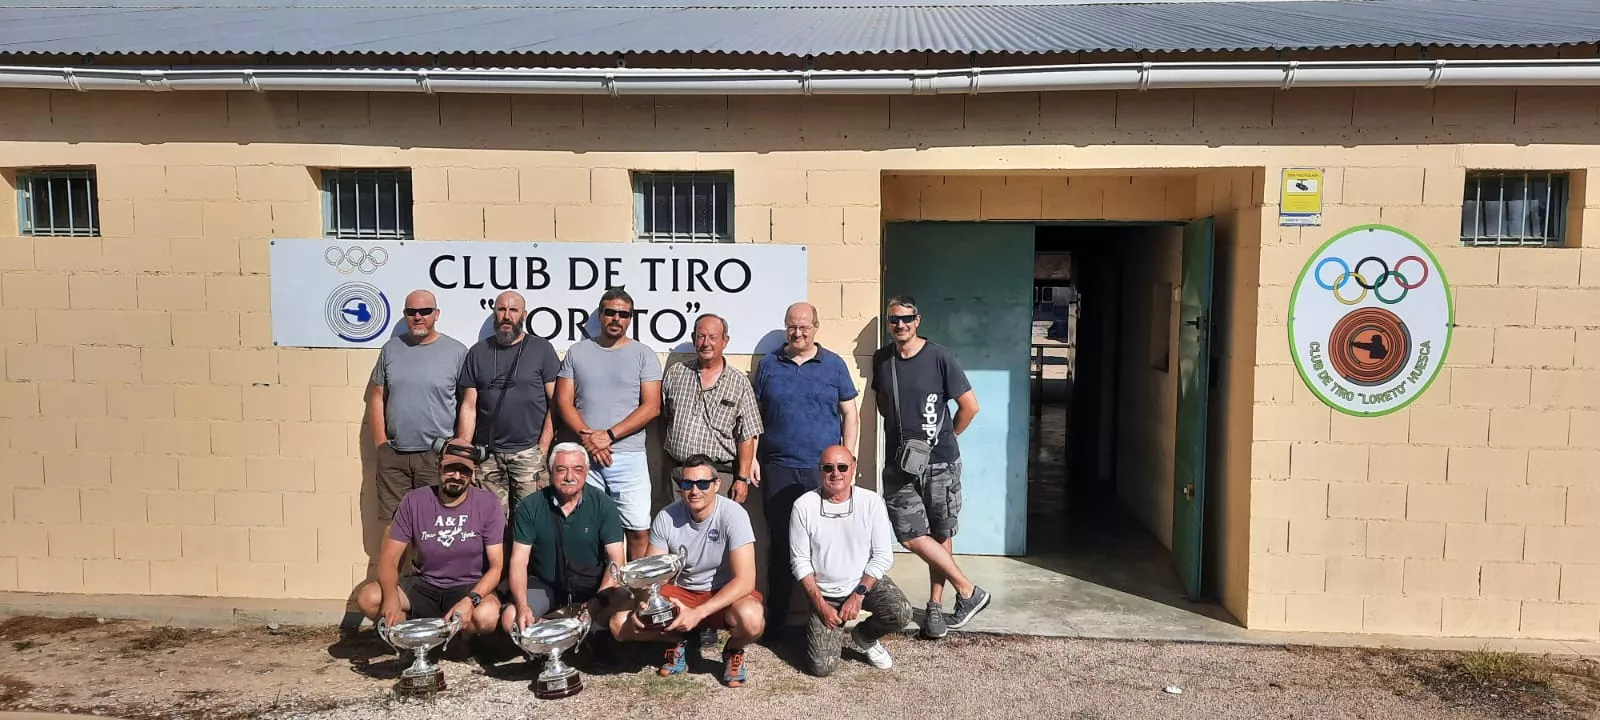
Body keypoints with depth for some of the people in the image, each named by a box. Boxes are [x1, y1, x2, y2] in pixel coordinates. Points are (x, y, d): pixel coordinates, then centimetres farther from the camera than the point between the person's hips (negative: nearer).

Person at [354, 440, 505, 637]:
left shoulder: (487, 505, -8)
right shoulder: (414, 501, -3)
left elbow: (497, 565, -11)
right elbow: (388, 558, -5)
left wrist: (470, 600, -30)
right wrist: (391, 596, -26)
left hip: (469, 588, -2)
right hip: (422, 586, 2)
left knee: (487, 616, -36)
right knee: (367, 597, -22)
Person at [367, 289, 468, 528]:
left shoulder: (456, 351, -1)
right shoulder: (391, 348, 9)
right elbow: (377, 397, 12)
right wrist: (380, 444, 5)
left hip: (438, 455, -3)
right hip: (393, 454, 3)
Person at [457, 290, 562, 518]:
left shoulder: (542, 349, 4)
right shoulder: (478, 352, 12)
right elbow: (469, 406, 10)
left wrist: (542, 450, -8)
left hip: (529, 453, -2)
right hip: (487, 455, 2)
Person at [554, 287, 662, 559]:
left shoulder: (644, 356, 5)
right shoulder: (577, 352, 11)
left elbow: (651, 407, -4)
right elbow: (564, 401, 6)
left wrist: (608, 436, -12)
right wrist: (587, 436, -10)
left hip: (629, 457, -1)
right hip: (584, 455, 2)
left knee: (638, 528, -3)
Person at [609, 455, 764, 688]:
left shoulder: (733, 514, -21)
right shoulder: (666, 517, -9)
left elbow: (745, 580, -25)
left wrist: (698, 613, -33)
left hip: (726, 593, -3)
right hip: (681, 591, 3)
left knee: (750, 618, -38)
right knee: (620, 624, -17)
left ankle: (734, 651, 1)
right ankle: (677, 642, 12)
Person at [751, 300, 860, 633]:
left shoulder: (834, 365, 5)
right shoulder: (767, 365, 7)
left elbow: (850, 414, 6)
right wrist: (752, 458, 2)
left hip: (823, 469, -1)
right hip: (777, 469, 1)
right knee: (780, 542, 6)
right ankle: (775, 616, 16)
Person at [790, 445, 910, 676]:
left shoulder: (871, 502, -9)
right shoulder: (804, 506, -10)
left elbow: (883, 555, -7)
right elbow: (800, 561, -6)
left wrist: (859, 594, -16)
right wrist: (820, 604, -12)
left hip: (866, 582, 1)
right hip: (824, 592, -1)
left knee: (901, 613, -28)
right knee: (822, 667, -12)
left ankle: (864, 637, 7)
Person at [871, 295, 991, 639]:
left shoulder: (939, 356, -9)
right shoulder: (881, 359, 4)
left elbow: (969, 406, -4)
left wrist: (945, 437, 6)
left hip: (940, 462, -3)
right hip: (899, 464, 3)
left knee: (940, 536, 5)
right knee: (911, 536, -5)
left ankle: (935, 605, 20)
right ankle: (968, 590, 9)